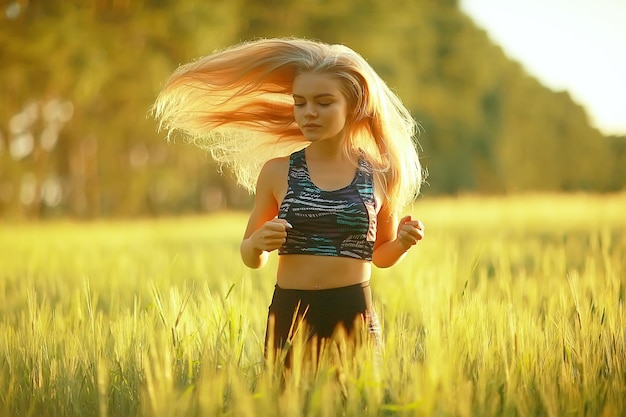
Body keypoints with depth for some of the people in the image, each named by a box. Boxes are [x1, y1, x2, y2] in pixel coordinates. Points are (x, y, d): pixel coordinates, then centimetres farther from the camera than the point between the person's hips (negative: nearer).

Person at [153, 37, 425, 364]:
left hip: (353, 318, 0)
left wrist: (402, 243, -4)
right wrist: (257, 243, -10)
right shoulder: (277, 171, 2)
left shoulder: (379, 174, 2)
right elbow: (252, 259, 11)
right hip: (289, 317, 0)